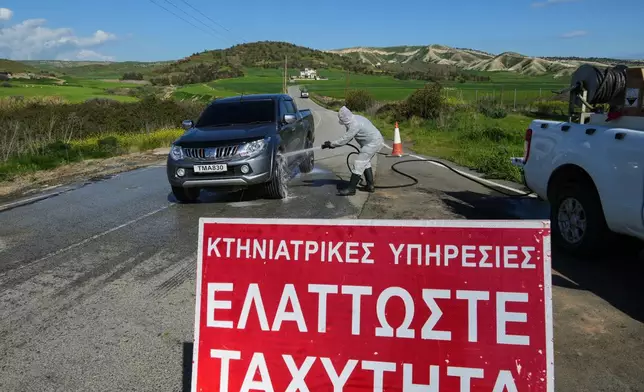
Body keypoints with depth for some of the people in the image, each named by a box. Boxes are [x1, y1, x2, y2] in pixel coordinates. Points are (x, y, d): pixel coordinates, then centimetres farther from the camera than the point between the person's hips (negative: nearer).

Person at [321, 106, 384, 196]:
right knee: (365, 162, 20)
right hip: (375, 141, 11)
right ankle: (370, 185, 26)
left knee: (359, 164, -10)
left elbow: (345, 139, -21)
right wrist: (333, 144, 7)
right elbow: (347, 137, 14)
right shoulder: (354, 119, 8)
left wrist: (331, 144, -12)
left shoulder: (354, 125, -24)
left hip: (373, 143, -11)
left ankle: (351, 188, -8)